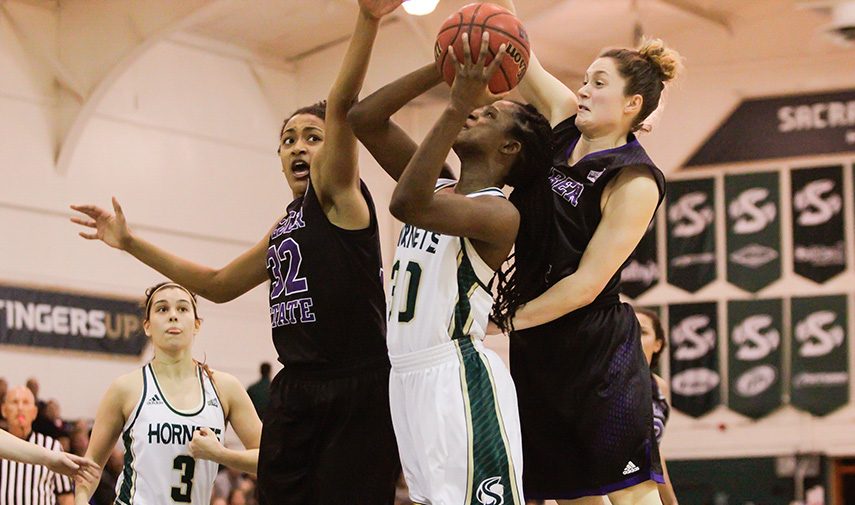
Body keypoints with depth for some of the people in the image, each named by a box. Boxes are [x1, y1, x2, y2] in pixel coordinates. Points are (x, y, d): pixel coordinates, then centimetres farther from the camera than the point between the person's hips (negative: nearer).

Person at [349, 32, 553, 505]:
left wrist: (455, 108, -27)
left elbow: (408, 203, -30)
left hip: (459, 379, -9)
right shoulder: (437, 191, 13)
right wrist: (444, 69, 2)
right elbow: (364, 119, 9)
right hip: (409, 379, 9)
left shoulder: (499, 213, -12)